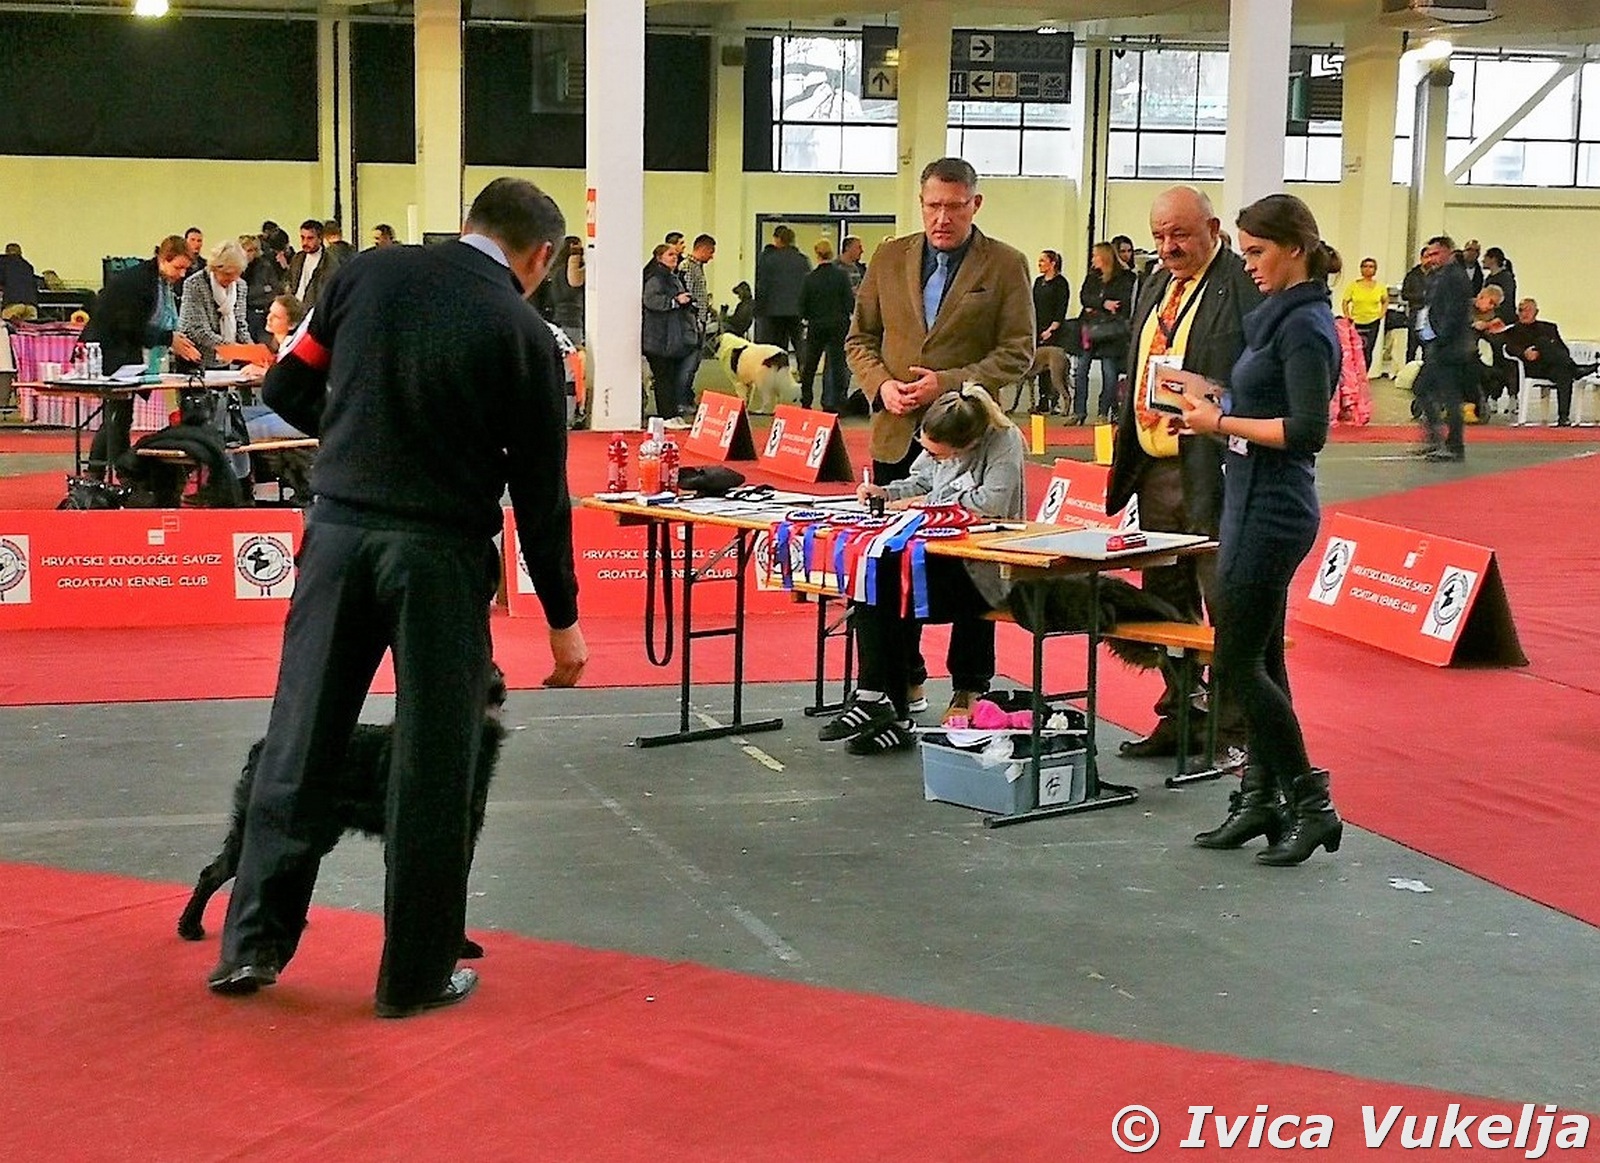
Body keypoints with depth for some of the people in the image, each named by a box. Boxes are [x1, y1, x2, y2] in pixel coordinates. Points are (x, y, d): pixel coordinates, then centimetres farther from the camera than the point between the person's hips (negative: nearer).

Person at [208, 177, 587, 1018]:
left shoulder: (369, 275, 3)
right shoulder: (522, 333, -6)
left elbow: (286, 389, 7)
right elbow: (540, 491, -3)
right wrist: (562, 618, 5)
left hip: (339, 528, 3)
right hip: (442, 549, -3)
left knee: (300, 736, 12)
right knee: (432, 762, 6)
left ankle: (252, 942, 18)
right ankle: (416, 974, 14)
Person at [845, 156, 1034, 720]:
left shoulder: (1006, 266, -2)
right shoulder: (889, 258, 8)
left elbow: (1017, 353, -5)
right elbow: (860, 338, 12)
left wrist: (947, 383, -16)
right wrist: (881, 384, -7)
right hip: (897, 435, 4)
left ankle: (968, 688, 11)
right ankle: (904, 678, 22)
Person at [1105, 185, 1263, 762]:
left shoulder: (1242, 285, -10)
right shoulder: (1155, 286, 17)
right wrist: (1126, 461, 17)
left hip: (1212, 471, -9)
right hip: (1154, 470, 9)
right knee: (1167, 602, 16)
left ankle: (1234, 731, 6)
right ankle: (1178, 718, 27)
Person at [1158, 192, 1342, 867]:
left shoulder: (1304, 325, -16)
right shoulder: (1282, 316, 14)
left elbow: (1307, 431, -22)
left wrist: (1222, 422, -16)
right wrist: (1215, 395, 10)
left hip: (1273, 511, -10)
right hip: (1255, 504, 10)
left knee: (1237, 663, -6)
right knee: (1258, 658, 12)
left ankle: (1310, 802, 1)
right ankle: (1262, 798, 18)